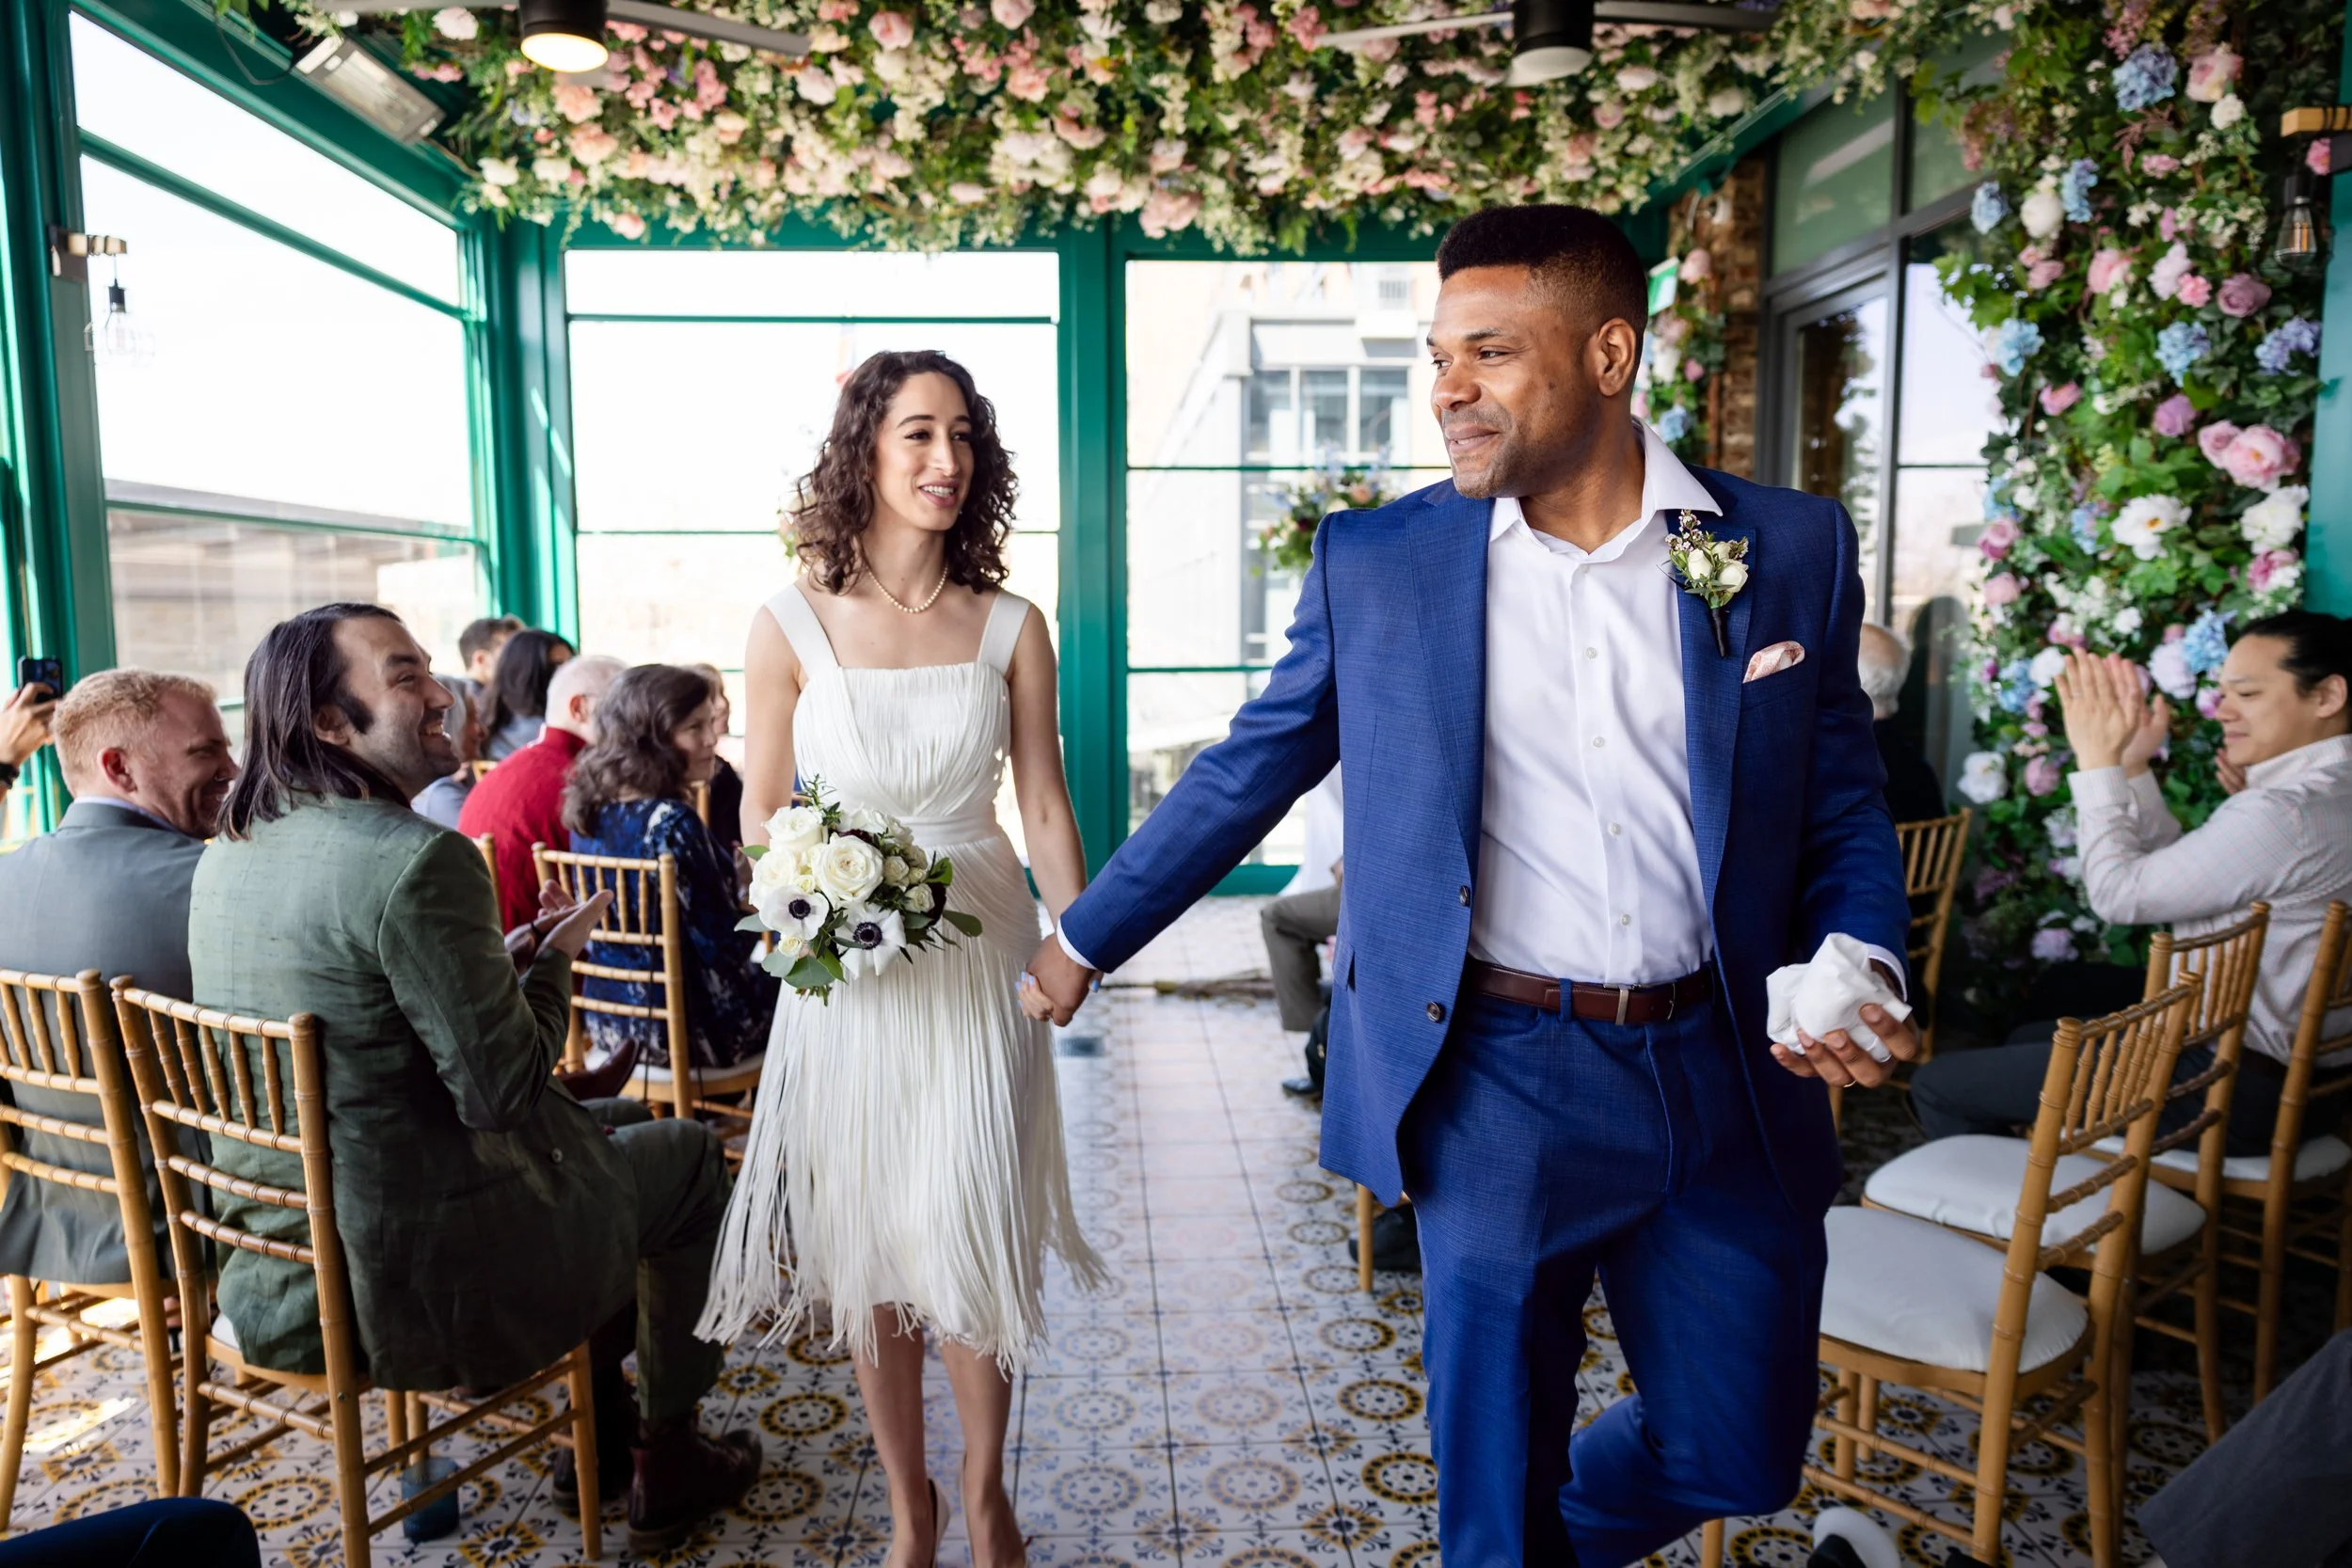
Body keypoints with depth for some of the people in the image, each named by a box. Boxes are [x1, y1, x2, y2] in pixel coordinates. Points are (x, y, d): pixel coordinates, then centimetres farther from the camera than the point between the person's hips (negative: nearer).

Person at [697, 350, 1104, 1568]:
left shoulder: (1009, 627, -1)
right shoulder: (791, 625, -4)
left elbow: (1045, 806, 2)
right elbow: (761, 816, 1)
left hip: (978, 962, 0)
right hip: (847, 975, 0)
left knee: (976, 1238, 5)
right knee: (866, 1248, 11)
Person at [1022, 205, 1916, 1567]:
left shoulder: (1795, 549, 1)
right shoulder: (1373, 562, -2)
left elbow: (1846, 814, 8)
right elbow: (1244, 775, 6)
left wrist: (1863, 969, -11)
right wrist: (1086, 942, 10)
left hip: (1728, 1082, 2)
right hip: (1496, 1083, -1)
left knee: (1740, 1454, 16)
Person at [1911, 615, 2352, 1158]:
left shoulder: (2285, 814, -25)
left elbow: (2119, 893, -18)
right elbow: (2171, 872, 12)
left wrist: (2099, 760, -10)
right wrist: (2132, 767, 6)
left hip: (2230, 1088, -11)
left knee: (1937, 1084, -7)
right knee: (2028, 1040, 30)